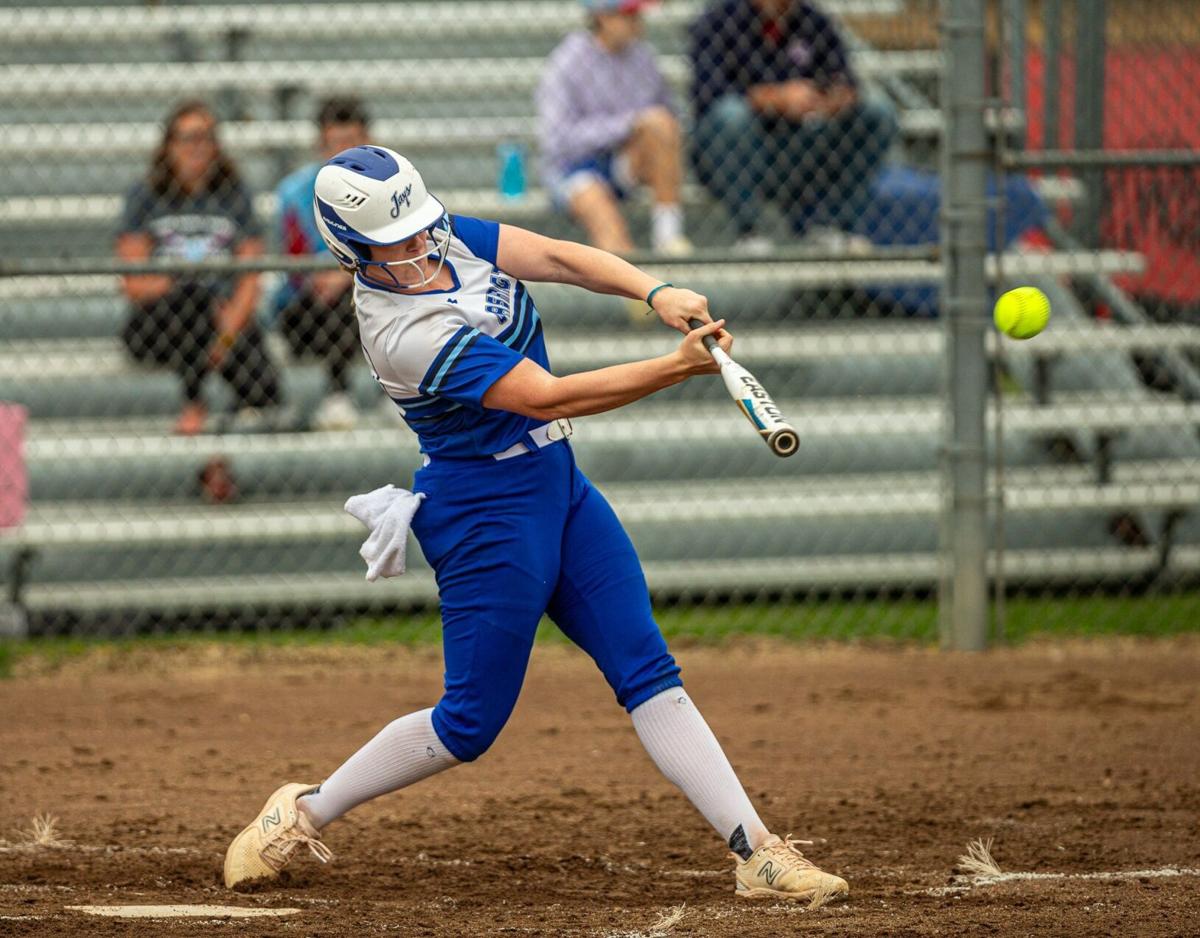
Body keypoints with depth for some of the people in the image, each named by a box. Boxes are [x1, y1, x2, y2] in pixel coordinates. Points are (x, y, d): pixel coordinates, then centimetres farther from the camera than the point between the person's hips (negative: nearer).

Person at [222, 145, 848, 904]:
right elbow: (548, 397, -28)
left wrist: (657, 293, -25)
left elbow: (559, 258, -7)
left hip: (558, 486, 8)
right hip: (488, 512, -8)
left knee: (649, 674, 1)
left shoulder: (445, 238, -2)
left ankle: (757, 851, -3)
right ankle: (304, 812, 19)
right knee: (471, 720, 0)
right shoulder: (404, 335, -26)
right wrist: (681, 366, -31)